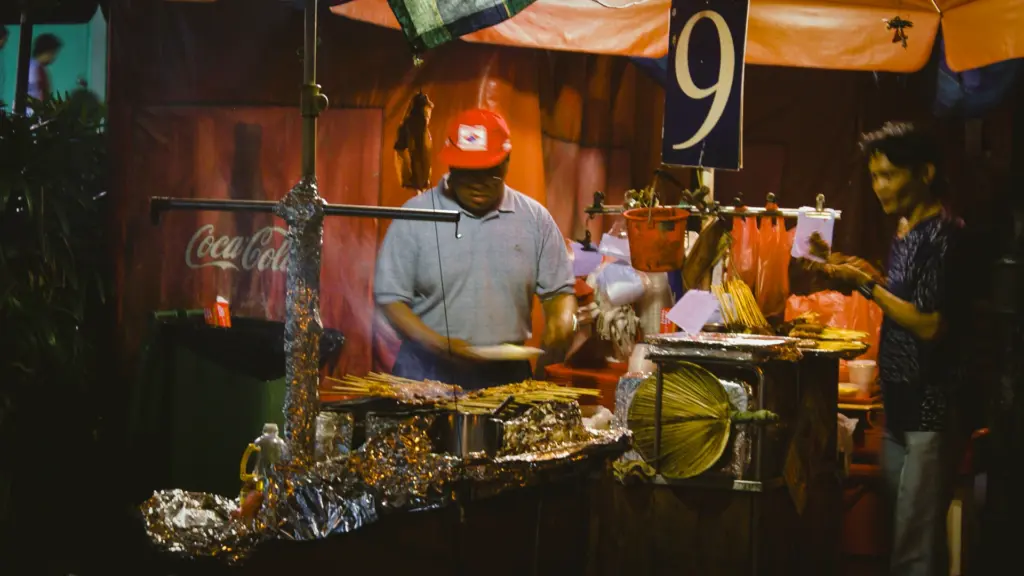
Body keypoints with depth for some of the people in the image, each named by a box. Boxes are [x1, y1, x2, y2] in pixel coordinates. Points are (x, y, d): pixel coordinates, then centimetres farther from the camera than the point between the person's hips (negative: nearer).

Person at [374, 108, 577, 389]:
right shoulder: (416, 215, -1)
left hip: (507, 375, 2)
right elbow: (391, 297, 0)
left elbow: (559, 289, 14)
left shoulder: (534, 218, 6)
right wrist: (436, 343, -14)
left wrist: (562, 319, -8)